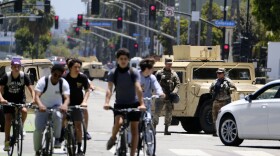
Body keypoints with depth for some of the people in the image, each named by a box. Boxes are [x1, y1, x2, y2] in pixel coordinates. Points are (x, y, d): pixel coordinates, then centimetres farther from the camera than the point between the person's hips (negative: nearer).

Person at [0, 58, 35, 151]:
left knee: (24, 111, -29)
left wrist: (33, 99, -32)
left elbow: (31, 89, -13)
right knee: (8, 119, -10)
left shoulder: (24, 76, -12)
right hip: (8, 101, 0)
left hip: (20, 100, 0)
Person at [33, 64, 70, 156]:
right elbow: (37, 96, -29)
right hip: (43, 108, 0)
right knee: (38, 130, -12)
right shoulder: (43, 81, -17)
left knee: (57, 115, -35)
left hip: (56, 107, 0)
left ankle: (57, 139, -19)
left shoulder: (64, 83, -13)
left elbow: (67, 97, -25)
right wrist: (40, 105, -51)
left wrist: (65, 105, -50)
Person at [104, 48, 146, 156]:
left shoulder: (133, 72, -8)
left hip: (133, 104, 1)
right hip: (119, 104, -1)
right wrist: (107, 102, -34)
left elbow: (138, 88, -19)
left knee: (134, 129, 0)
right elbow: (109, 89, -17)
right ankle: (113, 137, 5)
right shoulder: (113, 73, -6)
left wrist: (142, 103, -31)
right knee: (118, 122, -27)